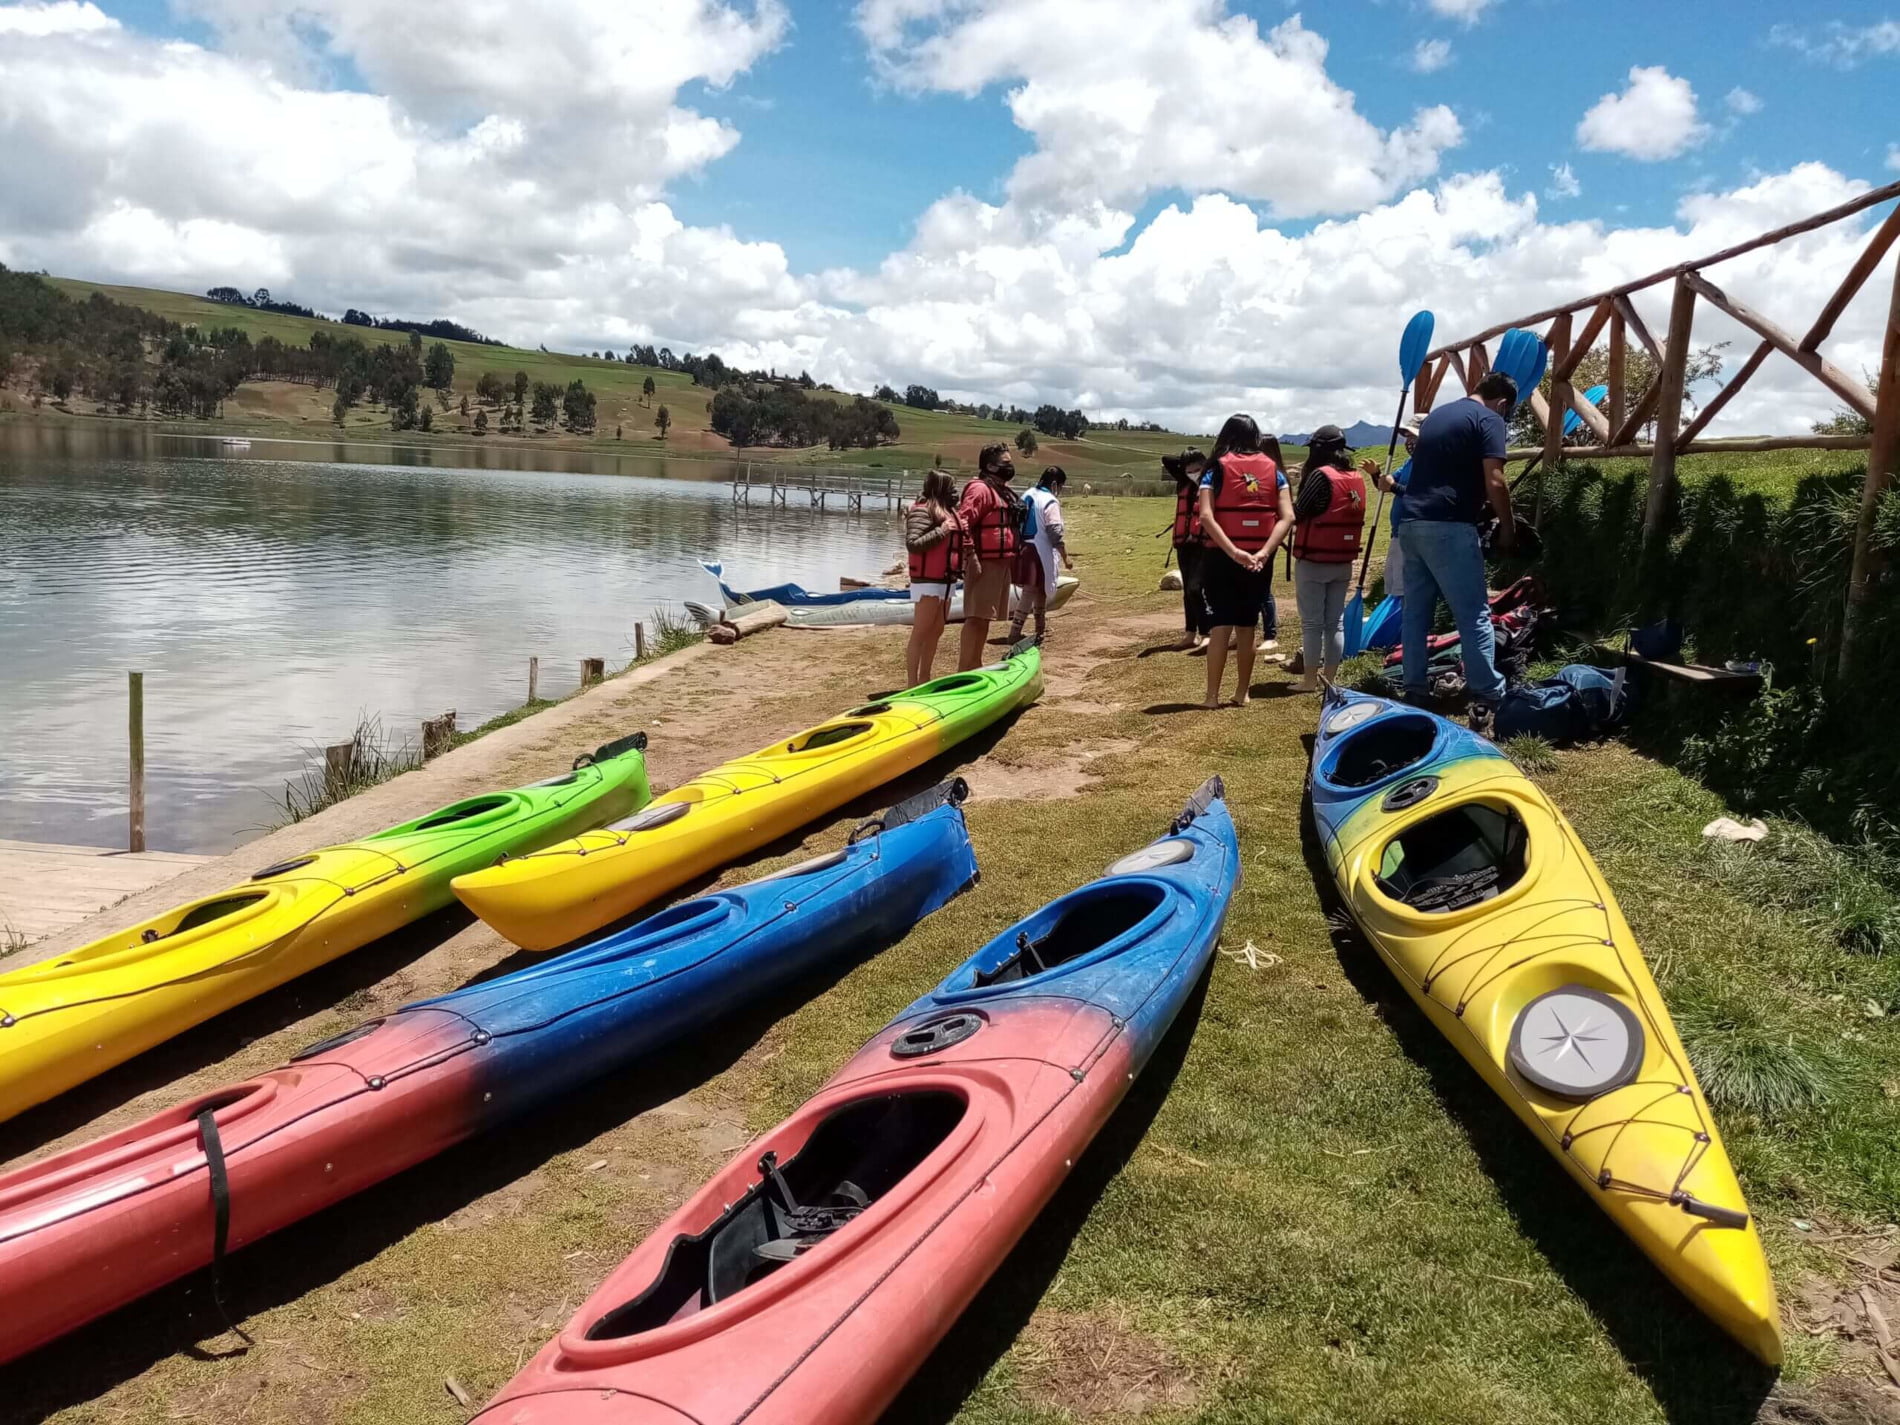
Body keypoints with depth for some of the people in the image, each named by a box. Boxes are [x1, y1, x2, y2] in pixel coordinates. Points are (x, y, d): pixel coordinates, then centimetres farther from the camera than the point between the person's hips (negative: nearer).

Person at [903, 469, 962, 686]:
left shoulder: (946, 510, 16)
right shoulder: (922, 510, -12)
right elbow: (913, 544, -21)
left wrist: (960, 530, 8)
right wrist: (941, 531, -20)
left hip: (946, 580, 9)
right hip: (928, 581, -9)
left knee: (936, 632, 14)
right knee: (921, 632, -7)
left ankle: (924, 679, 22)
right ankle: (912, 683, -6)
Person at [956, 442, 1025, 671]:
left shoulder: (1004, 492, 19)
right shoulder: (981, 489, -13)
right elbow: (962, 522, -23)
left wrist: (1013, 558, 22)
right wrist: (970, 556, -25)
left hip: (1001, 563, 10)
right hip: (984, 563, -10)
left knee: (985, 617, 14)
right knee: (976, 617, -11)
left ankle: (974, 666, 22)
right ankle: (964, 669, -11)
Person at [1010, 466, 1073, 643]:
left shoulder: (1027, 496, 10)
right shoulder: (1051, 502, -15)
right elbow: (1055, 535, -18)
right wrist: (1066, 558, -13)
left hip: (1023, 548, 9)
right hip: (1039, 552, -9)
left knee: (1040, 589, 22)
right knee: (1030, 592, -5)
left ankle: (1041, 627, 36)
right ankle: (1015, 633, -8)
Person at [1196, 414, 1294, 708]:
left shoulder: (1216, 469, 0)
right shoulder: (1274, 470, 7)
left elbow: (1206, 517, -15)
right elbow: (1287, 517, -6)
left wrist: (1233, 552, -18)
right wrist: (1264, 552, -14)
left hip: (1223, 558, -2)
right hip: (1259, 560, 2)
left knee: (1221, 624, 1)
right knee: (1246, 625, 12)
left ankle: (1213, 695, -2)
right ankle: (1243, 693, 17)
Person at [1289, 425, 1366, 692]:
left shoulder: (1320, 475, -13)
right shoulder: (1357, 479, 8)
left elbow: (1297, 513, -11)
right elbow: (1347, 516, 13)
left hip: (1314, 561, -7)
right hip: (1343, 562, 7)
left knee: (1312, 622, -1)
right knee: (1334, 622, 10)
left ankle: (1310, 680, 1)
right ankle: (1329, 678, 14)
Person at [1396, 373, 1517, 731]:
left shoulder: (1436, 415, 22)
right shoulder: (1489, 419, -1)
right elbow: (1494, 482, -11)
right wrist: (1506, 526, 3)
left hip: (1410, 523, 7)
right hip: (1448, 527, -7)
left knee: (1416, 613, 11)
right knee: (1474, 615, -4)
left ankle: (1414, 692, 14)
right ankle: (1486, 701, -6)